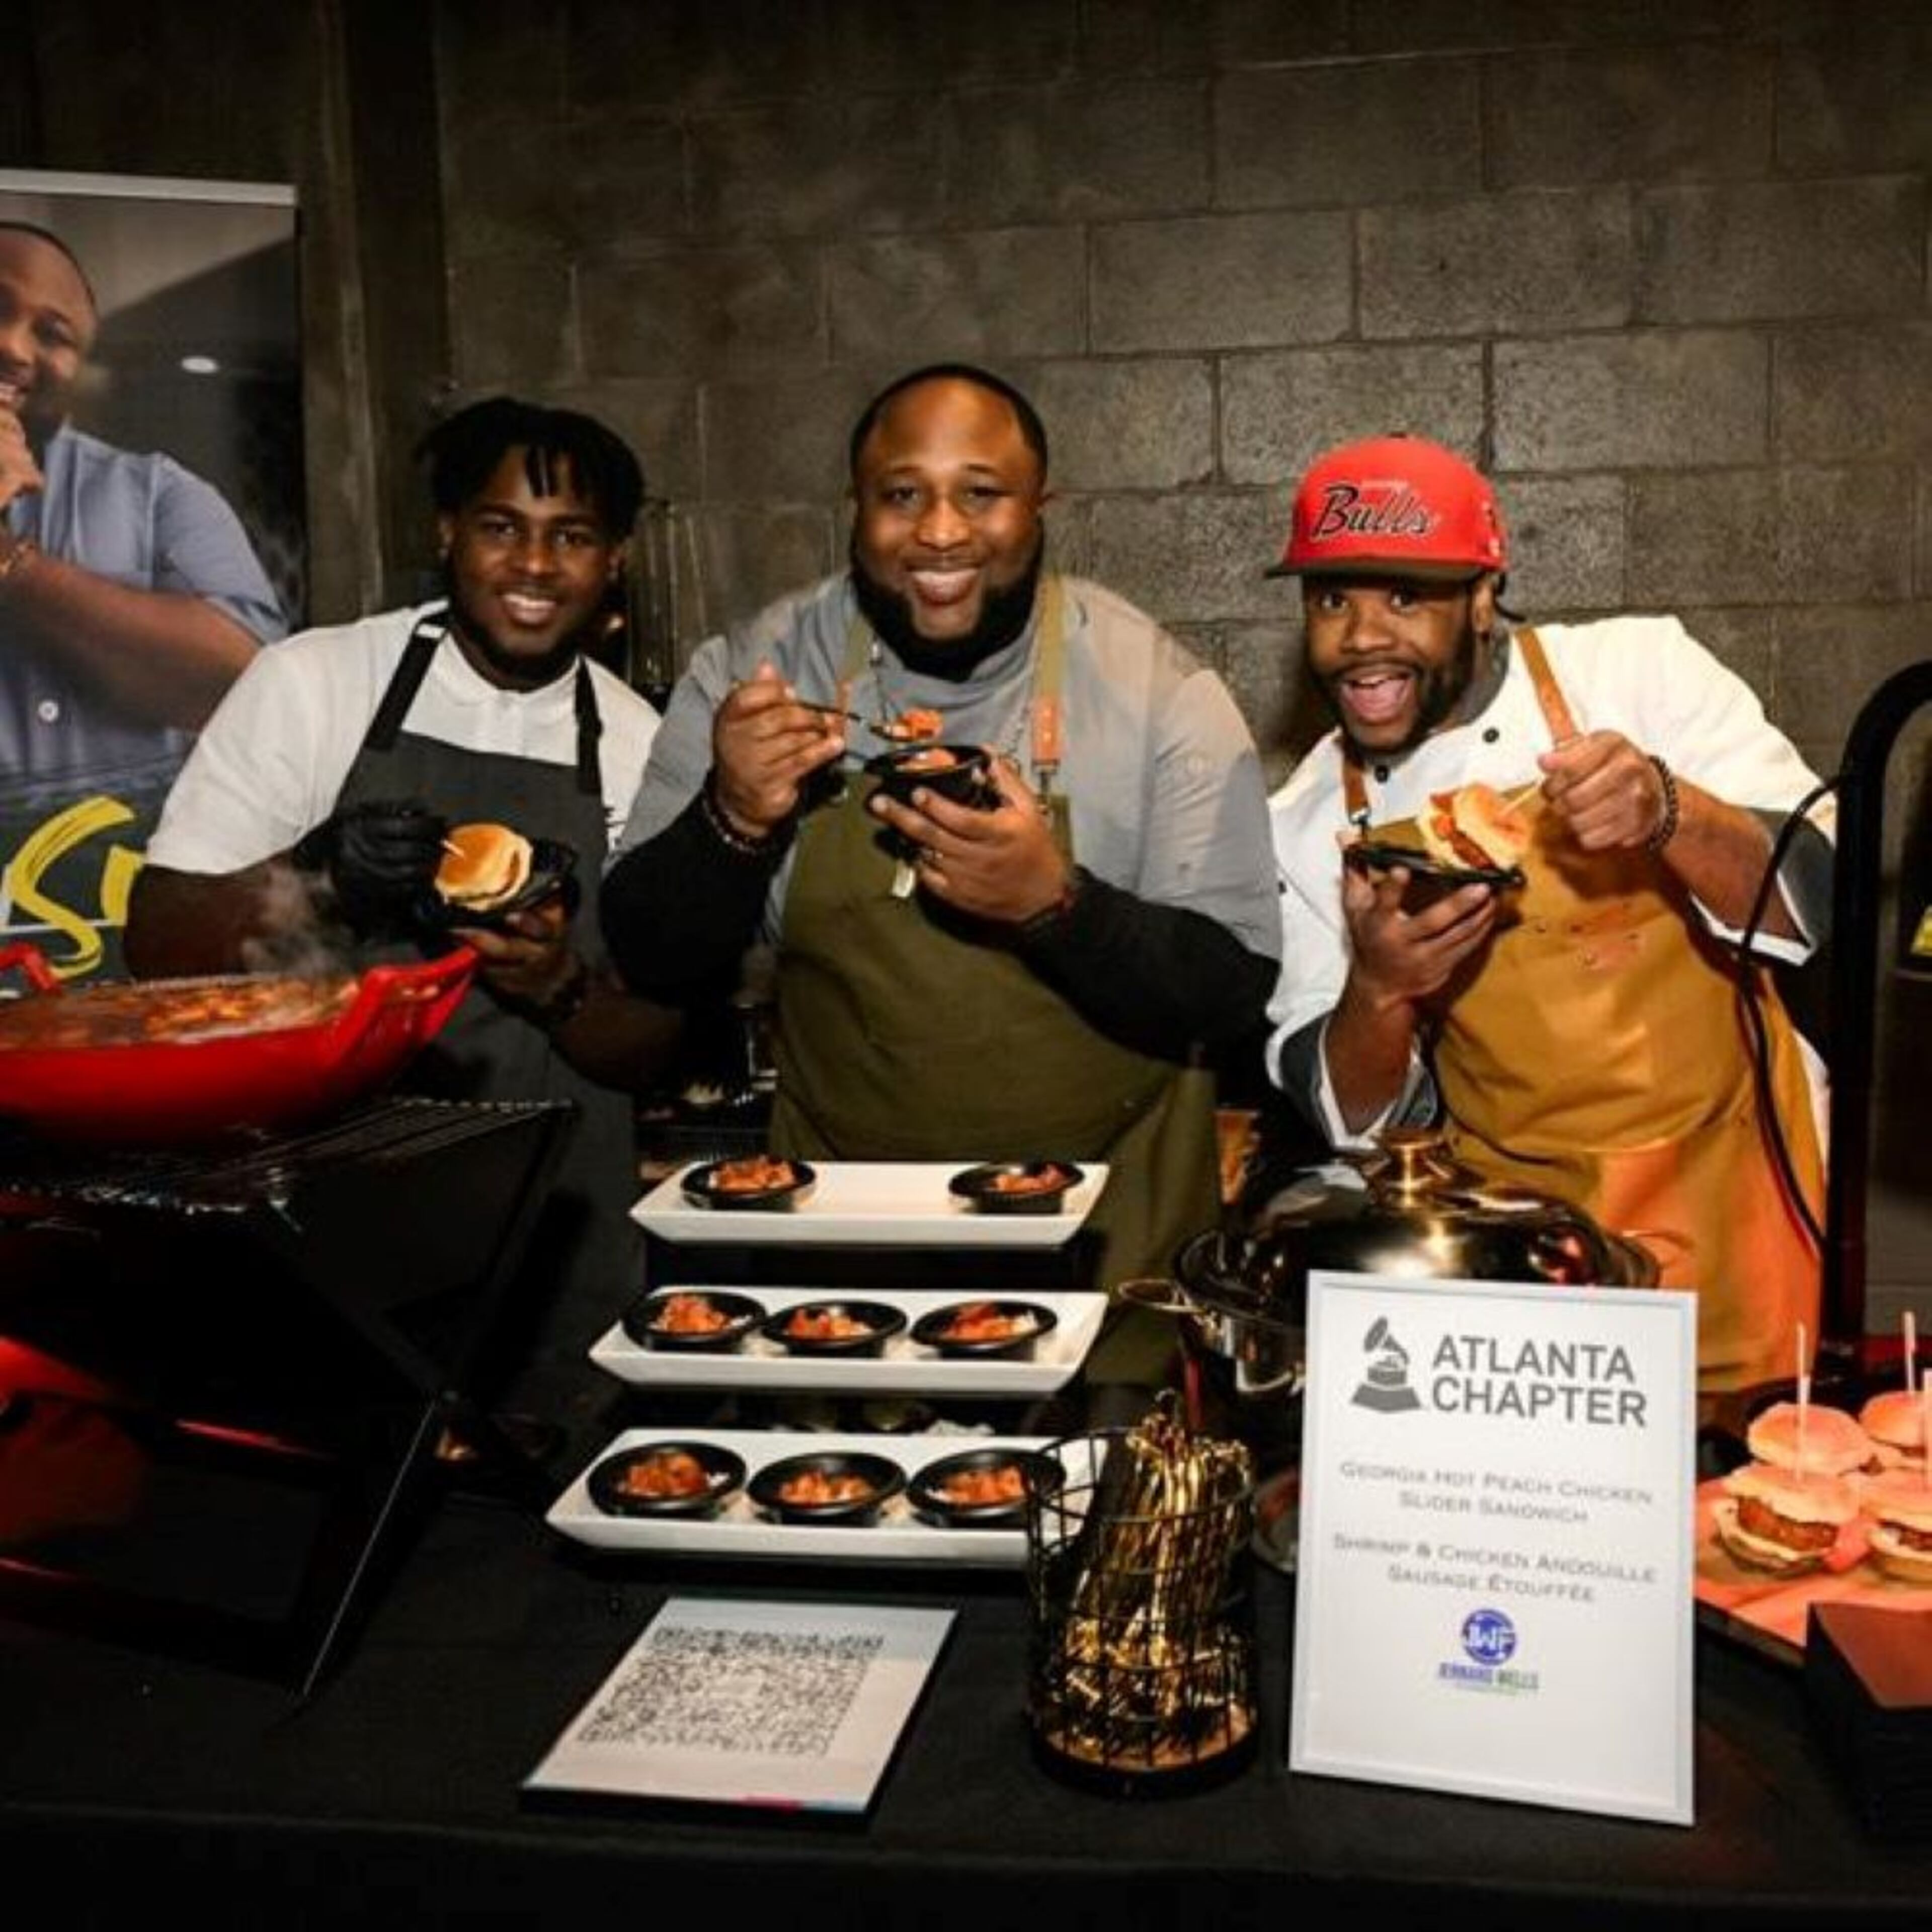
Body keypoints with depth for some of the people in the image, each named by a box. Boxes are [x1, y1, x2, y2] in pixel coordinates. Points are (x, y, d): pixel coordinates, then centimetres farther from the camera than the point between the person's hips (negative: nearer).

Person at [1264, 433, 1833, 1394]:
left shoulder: (1640, 671, -7)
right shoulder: (1305, 824, -1)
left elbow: (1815, 902, -9)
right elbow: (1348, 1115, 1)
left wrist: (1669, 811, -27)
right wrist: (1376, 991, -19)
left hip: (1724, 1200, -1)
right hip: (1512, 1227, 1)